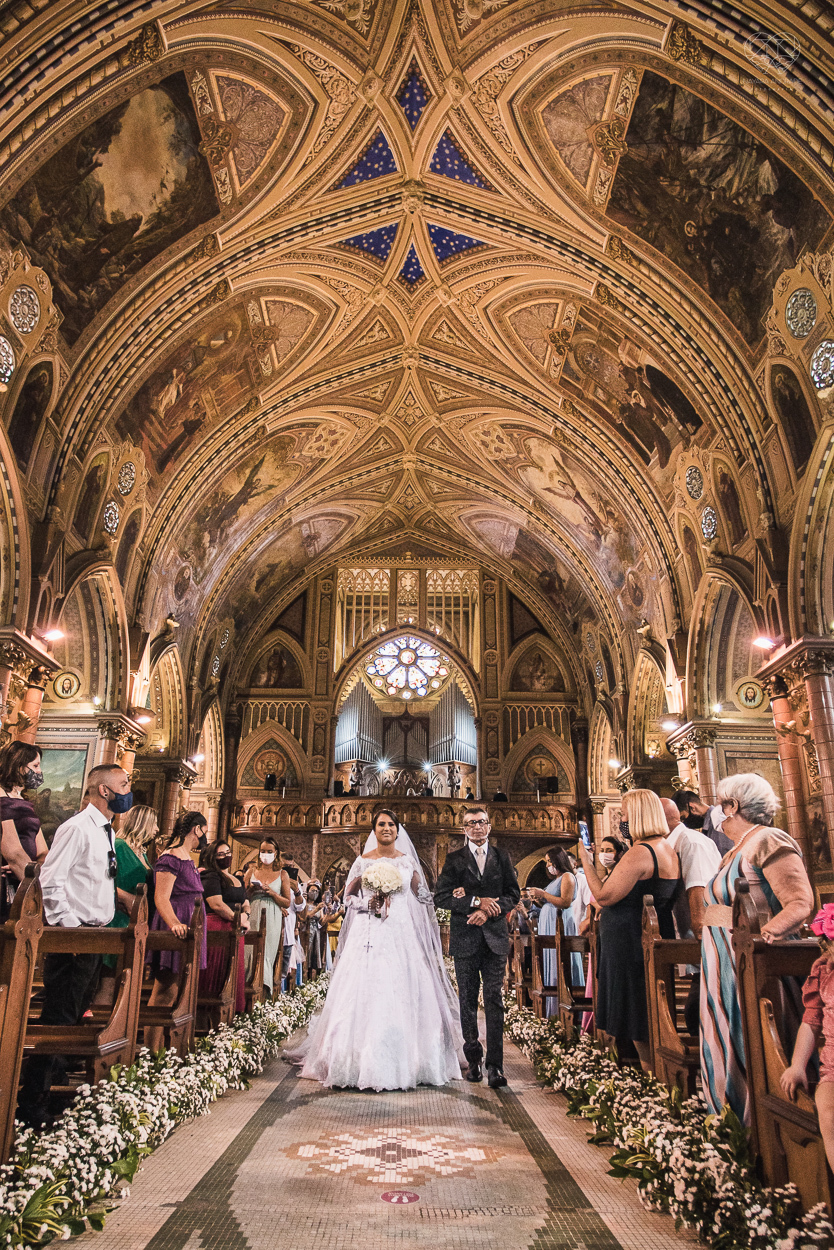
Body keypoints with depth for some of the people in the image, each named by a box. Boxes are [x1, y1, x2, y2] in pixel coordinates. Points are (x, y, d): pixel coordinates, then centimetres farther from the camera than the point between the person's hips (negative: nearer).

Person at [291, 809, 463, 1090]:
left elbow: (422, 897, 11)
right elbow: (349, 895, 8)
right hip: (369, 934, 0)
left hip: (402, 934, 1)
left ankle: (402, 1063, 6)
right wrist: (369, 903, -8)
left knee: (401, 995, -3)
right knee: (365, 993, -5)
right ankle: (364, 1063, 2)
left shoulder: (408, 861, 8)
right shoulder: (363, 861, 7)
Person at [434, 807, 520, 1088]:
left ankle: (495, 1065, 1)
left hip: (495, 937, 0)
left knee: (494, 1001, -3)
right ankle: (473, 1059, 21)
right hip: (465, 938, 0)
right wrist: (476, 902, -14)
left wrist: (488, 912, -10)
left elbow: (513, 893, 6)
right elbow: (440, 897, -5)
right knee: (468, 1001, 7)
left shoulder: (502, 857, 9)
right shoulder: (454, 860, 3)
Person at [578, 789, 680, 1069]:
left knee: (635, 1010, 2)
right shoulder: (668, 850, 9)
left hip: (629, 940, -10)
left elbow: (604, 897, -21)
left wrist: (586, 860, -11)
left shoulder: (639, 852, -22)